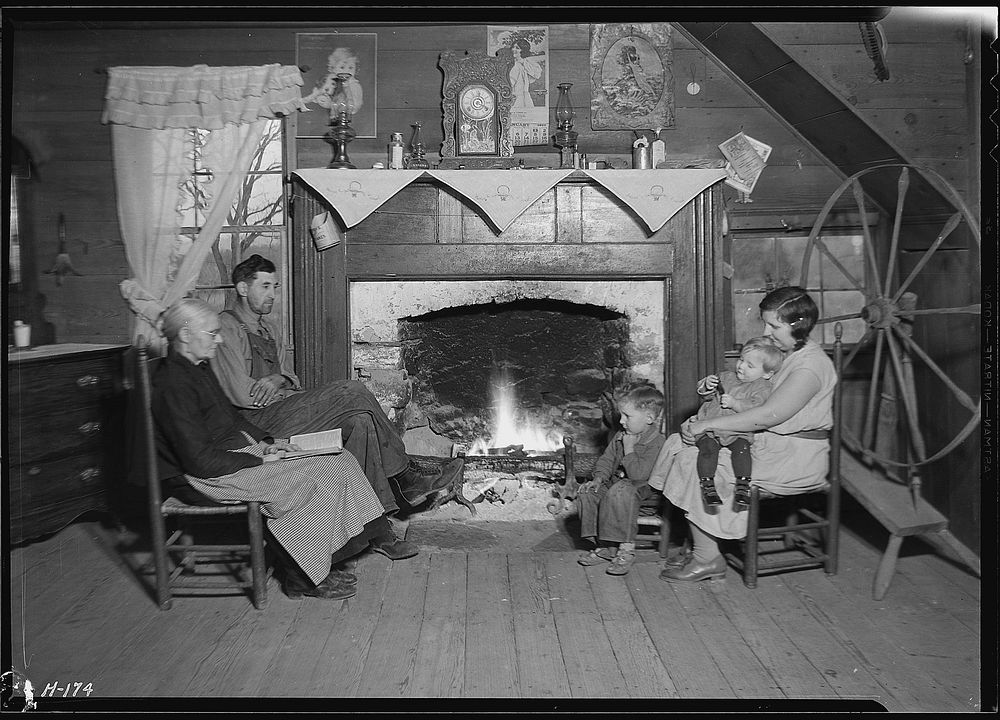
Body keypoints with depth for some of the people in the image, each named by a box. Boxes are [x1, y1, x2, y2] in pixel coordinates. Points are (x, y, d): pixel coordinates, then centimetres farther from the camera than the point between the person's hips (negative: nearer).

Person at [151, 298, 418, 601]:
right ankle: (303, 578, -6)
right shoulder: (173, 386, -20)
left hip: (239, 452, 10)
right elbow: (200, 461, -23)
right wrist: (258, 459, -15)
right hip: (212, 477, -10)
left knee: (341, 461, -3)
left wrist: (266, 443, 7)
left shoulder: (198, 368, 12)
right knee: (315, 479, -20)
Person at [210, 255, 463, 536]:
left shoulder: (269, 331, 23)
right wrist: (291, 394, -7)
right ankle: (405, 475, -11)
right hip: (253, 424, -8)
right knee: (350, 391, -21)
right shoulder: (227, 327, -5)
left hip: (281, 413, 8)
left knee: (360, 421, -18)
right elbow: (240, 394, -14)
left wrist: (280, 380, -7)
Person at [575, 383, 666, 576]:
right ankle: (605, 547, -4)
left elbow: (639, 474, -28)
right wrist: (599, 478, -2)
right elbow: (606, 460, 16)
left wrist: (629, 448, -20)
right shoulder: (620, 436, 7)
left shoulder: (656, 442, -20)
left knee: (619, 492, -39)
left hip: (644, 488, -9)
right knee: (586, 492, -10)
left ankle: (626, 548, -27)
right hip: (615, 482, 9)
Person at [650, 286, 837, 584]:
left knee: (692, 462, -18)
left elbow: (769, 415, -27)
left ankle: (708, 559, -7)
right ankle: (702, 551, -3)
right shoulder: (782, 354, 14)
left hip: (793, 459, -10)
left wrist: (709, 424, -24)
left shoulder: (811, 365, -17)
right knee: (680, 445, -4)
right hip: (766, 444, 10)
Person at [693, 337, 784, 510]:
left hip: (738, 432, -3)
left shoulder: (762, 387, 1)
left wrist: (734, 404, -25)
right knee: (708, 447, -24)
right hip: (709, 428, 3)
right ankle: (708, 486, -23)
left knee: (741, 448, -30)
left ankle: (742, 487, -24)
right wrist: (707, 386, -5)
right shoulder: (725, 377, 16)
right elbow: (704, 396, 18)